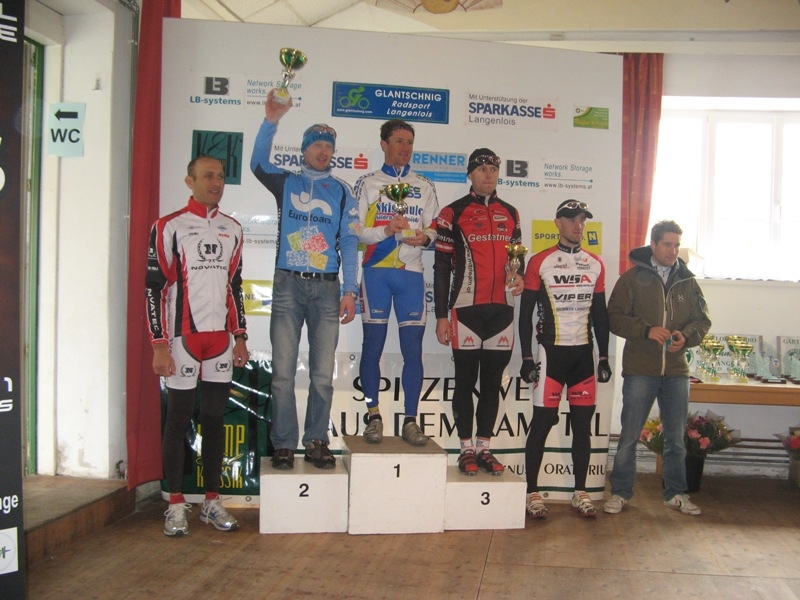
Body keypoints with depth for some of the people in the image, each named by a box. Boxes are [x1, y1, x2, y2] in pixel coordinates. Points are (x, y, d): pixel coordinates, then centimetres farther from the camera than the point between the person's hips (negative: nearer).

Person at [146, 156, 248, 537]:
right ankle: (176, 505, 12)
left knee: (215, 417, 9)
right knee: (178, 418, 3)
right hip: (182, 337, -4)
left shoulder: (232, 230, 13)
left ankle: (212, 501, 18)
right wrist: (159, 345, -11)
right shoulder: (169, 227, -3)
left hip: (221, 338, 4)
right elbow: (153, 287, -5)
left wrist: (240, 336, 11)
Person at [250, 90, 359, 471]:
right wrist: (271, 121, -22)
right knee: (283, 371, -1)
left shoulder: (341, 192, 12)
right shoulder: (285, 183, 11)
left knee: (323, 373, 2)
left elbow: (349, 243, 7)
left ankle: (316, 441, 12)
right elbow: (258, 164, -10)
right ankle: (284, 444, 7)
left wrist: (350, 290, -1)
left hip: (326, 287, 1)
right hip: (288, 284, -1)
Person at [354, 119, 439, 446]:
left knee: (413, 349, -1)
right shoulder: (367, 183, 8)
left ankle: (410, 421, 6)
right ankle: (374, 417, 10)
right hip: (376, 271, -2)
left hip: (411, 273, 2)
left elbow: (434, 229, 13)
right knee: (373, 344, 0)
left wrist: (424, 237, -10)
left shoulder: (424, 186, 16)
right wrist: (387, 230, -16)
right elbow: (355, 231, 0)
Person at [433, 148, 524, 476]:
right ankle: (466, 449, 13)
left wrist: (519, 276, -1)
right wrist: (442, 316, -6)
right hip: (466, 310, -4)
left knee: (492, 382, 8)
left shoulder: (510, 213, 14)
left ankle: (484, 448, 18)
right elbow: (441, 268, -2)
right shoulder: (453, 213, 0)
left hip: (502, 310, 4)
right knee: (466, 381, 3)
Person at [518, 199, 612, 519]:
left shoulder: (596, 264, 11)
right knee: (542, 421, -4)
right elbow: (525, 312, -2)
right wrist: (526, 357, -7)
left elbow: (600, 313, 14)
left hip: (584, 353, 4)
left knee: (583, 423, 6)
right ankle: (532, 492, 5)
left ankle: (580, 492, 16)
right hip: (551, 351, -4)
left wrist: (604, 357, 10)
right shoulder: (540, 262, -2)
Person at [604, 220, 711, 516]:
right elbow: (615, 317, -5)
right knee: (629, 436, 4)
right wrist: (647, 330, -19)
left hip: (677, 371, 3)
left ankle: (676, 493, 27)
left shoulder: (687, 281, 9)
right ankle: (620, 492, 16)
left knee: (676, 438, 13)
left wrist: (686, 336, -10)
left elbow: (703, 320, 11)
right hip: (639, 369, -3)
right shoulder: (633, 277, 0)